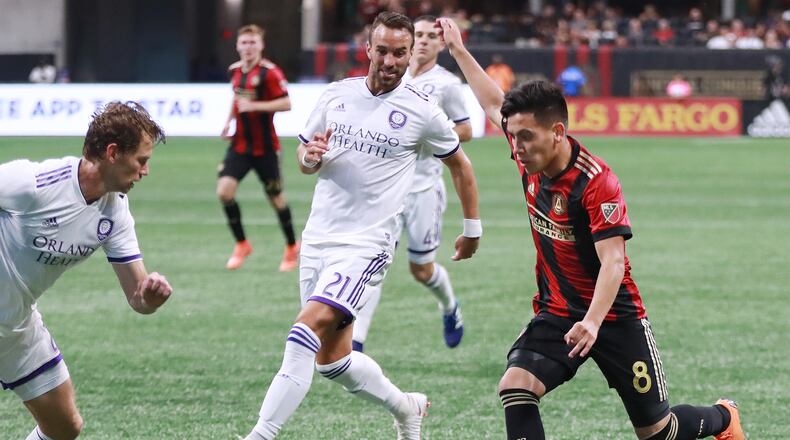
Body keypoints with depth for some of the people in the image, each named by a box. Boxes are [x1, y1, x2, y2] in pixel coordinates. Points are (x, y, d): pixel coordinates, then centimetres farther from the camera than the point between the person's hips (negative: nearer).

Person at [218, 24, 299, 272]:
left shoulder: (269, 72, -15)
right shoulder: (235, 70, 6)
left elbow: (286, 103, -20)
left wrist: (254, 106, -27)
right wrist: (229, 121, 14)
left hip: (264, 147, -5)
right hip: (239, 144, 5)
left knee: (275, 197, 6)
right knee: (224, 191, -11)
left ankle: (292, 247, 28)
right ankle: (241, 245, 6)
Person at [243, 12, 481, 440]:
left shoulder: (421, 111, -5)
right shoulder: (336, 95, 5)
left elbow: (460, 165, 10)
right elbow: (304, 156, 17)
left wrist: (472, 227, 15)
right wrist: (309, 157, -7)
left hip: (365, 244, -6)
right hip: (318, 238, 6)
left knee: (308, 328, -24)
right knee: (331, 358, 12)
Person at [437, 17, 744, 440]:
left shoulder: (596, 182, -24)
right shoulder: (530, 159, -4)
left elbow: (613, 262, -29)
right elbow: (495, 105, 15)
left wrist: (592, 322, -43)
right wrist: (458, 50, 21)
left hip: (613, 317, -5)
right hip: (556, 314, 5)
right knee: (515, 389, -21)